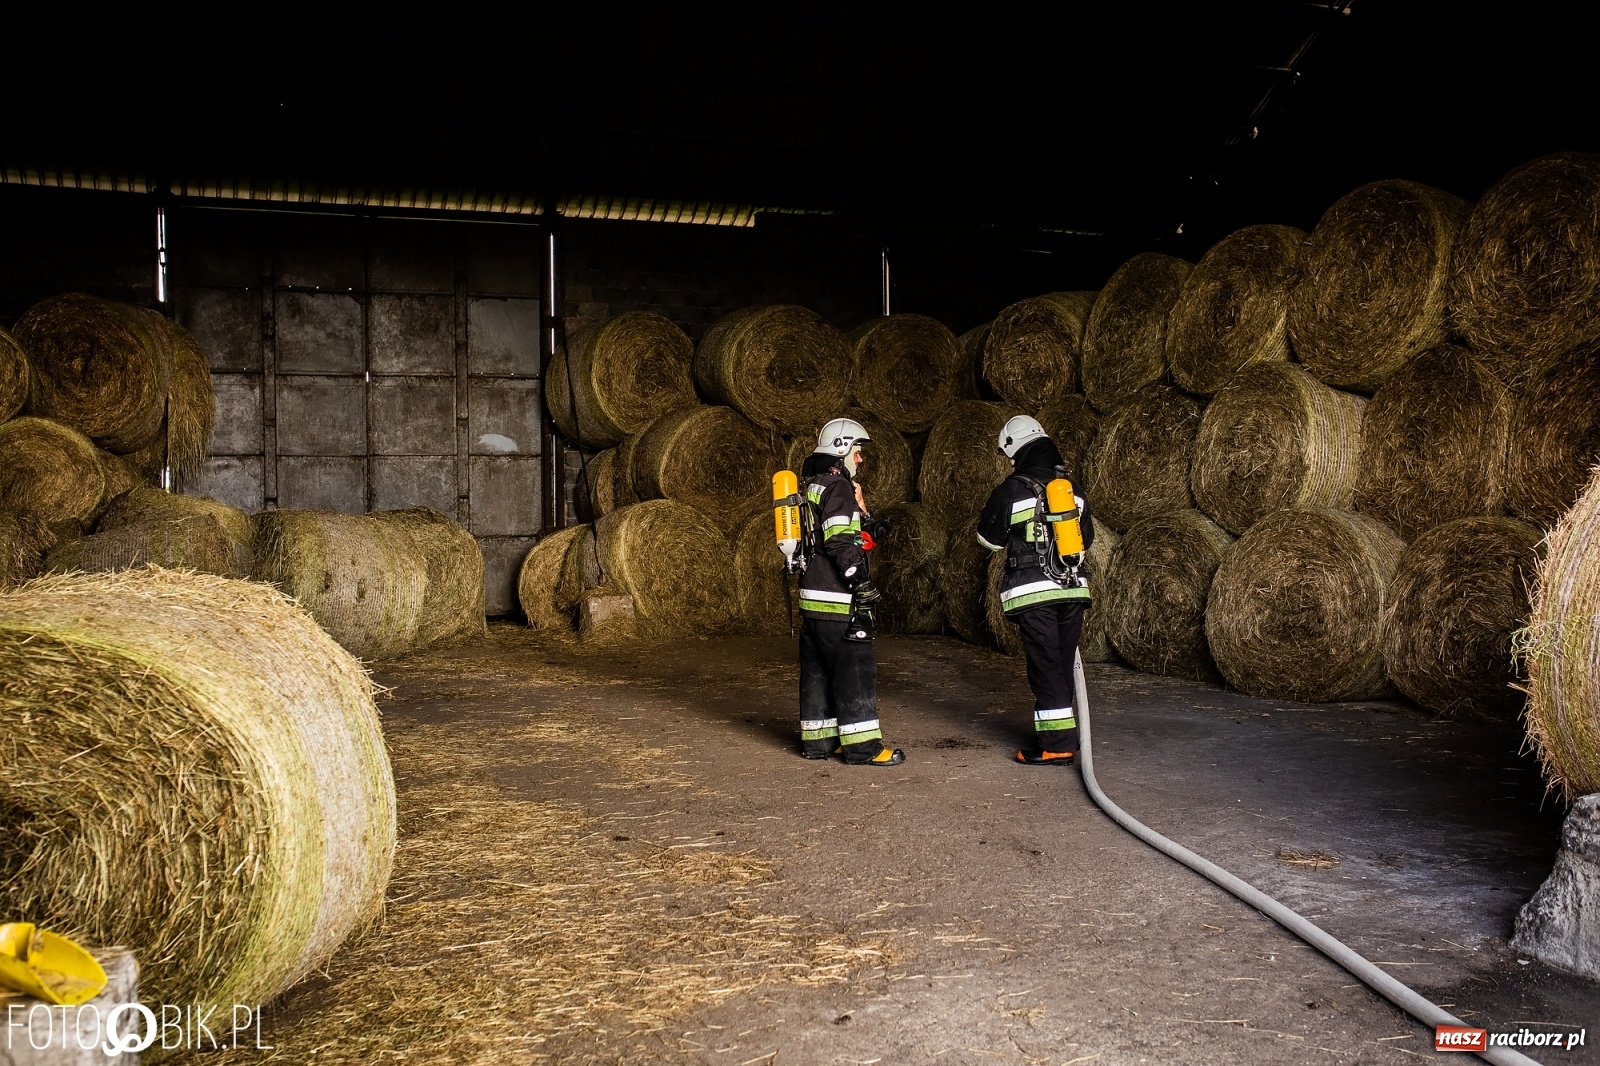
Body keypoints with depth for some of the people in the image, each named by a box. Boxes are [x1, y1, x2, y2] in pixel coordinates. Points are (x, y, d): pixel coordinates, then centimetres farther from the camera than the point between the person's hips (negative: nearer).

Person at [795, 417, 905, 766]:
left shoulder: (812, 486, 17)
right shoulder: (838, 488, -12)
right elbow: (842, 543, -21)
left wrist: (859, 507, 12)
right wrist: (863, 585, -18)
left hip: (812, 595, 10)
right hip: (836, 598, -10)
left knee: (817, 669, 12)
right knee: (855, 668, -5)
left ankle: (818, 738, 19)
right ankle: (862, 744, -3)